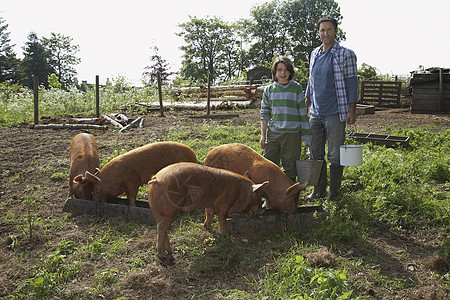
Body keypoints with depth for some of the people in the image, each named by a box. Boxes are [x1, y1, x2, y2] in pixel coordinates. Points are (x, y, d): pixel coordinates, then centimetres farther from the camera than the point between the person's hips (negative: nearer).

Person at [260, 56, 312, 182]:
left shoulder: (296, 88, 2)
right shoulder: (269, 89, 8)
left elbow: (303, 113, 2)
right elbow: (265, 114, 9)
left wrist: (306, 136, 0)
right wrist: (263, 135, 2)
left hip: (292, 134, -2)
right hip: (273, 133, 2)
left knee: (290, 169, 5)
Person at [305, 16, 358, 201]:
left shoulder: (346, 54, -4)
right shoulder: (315, 54, 13)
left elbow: (351, 83, -5)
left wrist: (352, 110, -10)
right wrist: (305, 106, 19)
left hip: (335, 113, -6)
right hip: (315, 113, 6)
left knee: (335, 155, 1)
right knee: (316, 154, 10)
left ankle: (334, 193, 12)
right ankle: (319, 191, 22)